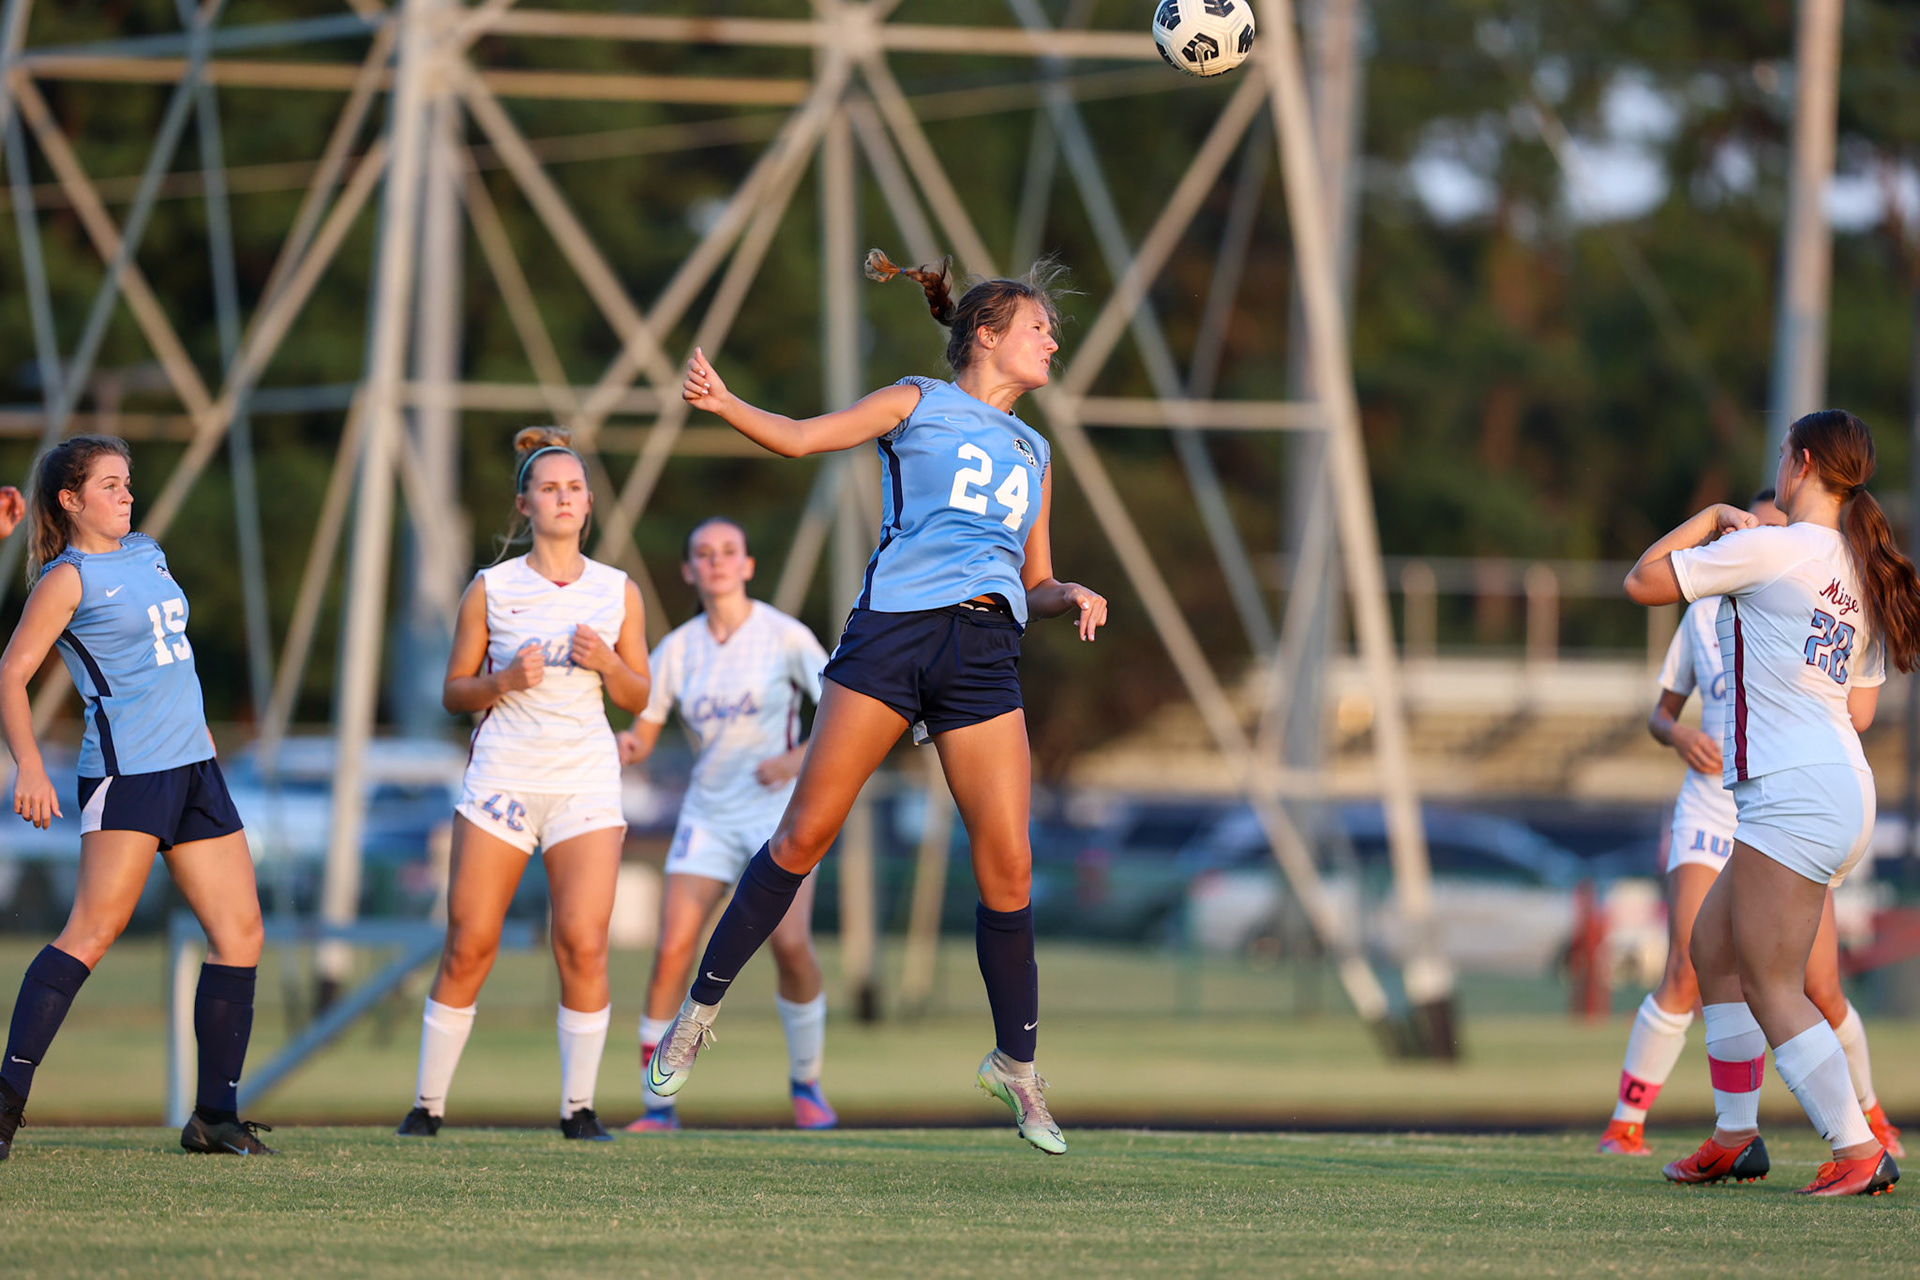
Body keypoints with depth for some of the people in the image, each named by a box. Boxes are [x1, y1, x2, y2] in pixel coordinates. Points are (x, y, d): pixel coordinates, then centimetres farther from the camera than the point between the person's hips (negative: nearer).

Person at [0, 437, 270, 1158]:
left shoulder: (147, 553, 16)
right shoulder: (68, 578, -6)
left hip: (192, 765, 8)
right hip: (126, 768, -8)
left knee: (240, 932, 3)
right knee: (93, 930, -18)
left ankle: (216, 1114, 8)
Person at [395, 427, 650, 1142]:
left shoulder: (618, 592, 8)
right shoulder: (490, 589, 3)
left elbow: (637, 699, 12)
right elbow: (453, 693, 6)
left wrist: (609, 664, -9)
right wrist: (503, 681, -14)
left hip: (586, 784, 1)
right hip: (503, 778, -1)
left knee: (584, 947, -11)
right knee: (467, 948, -3)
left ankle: (578, 1107, -2)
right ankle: (428, 1104, 7)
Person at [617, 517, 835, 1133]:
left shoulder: (785, 636, -6)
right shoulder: (678, 649, 4)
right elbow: (642, 734, 7)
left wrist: (799, 757, -26)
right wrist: (627, 746, -17)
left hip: (779, 810, -3)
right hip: (708, 814, 3)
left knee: (790, 943, -21)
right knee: (671, 952, -12)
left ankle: (806, 1086, 1)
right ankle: (658, 1108, -4)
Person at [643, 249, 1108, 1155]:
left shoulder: (1032, 452, 25)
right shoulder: (918, 404, 11)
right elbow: (799, 437, 2)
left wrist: (1073, 597, 4)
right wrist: (724, 406, -16)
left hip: (984, 654, 4)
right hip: (893, 632, -4)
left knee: (1008, 866, -4)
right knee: (805, 834, -7)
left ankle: (1015, 1064, 9)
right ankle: (700, 1010, 5)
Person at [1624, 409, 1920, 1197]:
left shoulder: (1769, 549, -11)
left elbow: (1642, 582, -3)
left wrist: (1712, 519, 10)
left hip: (1794, 791, -9)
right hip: (1843, 781, 9)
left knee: (1770, 985, -8)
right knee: (1714, 946, 19)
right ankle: (1734, 1138, 21)